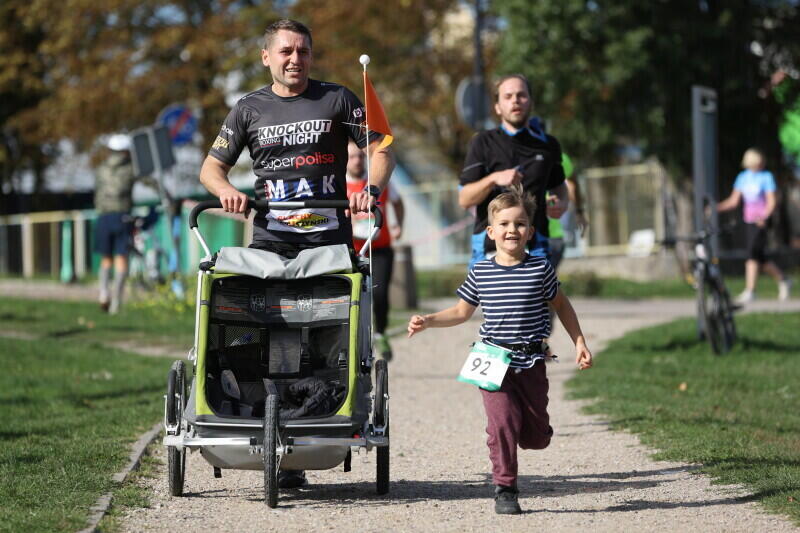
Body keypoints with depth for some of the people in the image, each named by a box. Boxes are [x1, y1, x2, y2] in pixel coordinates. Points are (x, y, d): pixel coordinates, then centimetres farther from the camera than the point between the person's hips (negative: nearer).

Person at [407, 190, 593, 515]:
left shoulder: (540, 269, 0)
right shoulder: (480, 273, 2)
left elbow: (561, 306, 15)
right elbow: (461, 312, 15)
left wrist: (579, 342, 11)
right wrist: (428, 322, 2)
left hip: (531, 362, 1)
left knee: (537, 437, 4)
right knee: (502, 424, -12)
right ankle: (504, 490, 1)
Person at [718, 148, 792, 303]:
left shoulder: (766, 177, -4)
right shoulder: (743, 177, 10)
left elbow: (771, 202, -9)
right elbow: (733, 201, 10)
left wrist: (763, 217, -27)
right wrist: (715, 207, -4)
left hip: (761, 221, -6)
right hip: (748, 220, 6)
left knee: (752, 253, -17)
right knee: (760, 257, 9)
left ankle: (750, 291, -18)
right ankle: (783, 280, 28)